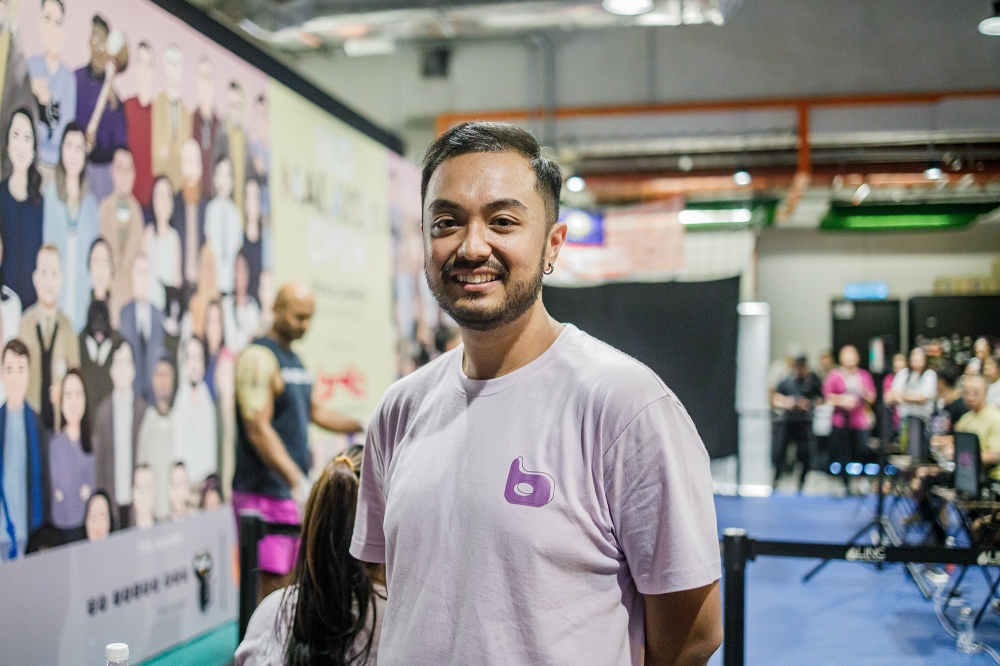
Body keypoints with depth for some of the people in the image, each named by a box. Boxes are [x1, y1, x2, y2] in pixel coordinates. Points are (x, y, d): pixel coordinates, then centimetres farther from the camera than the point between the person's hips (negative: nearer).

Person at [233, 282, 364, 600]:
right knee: (268, 583, -9)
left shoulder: (295, 360, 17)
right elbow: (258, 429, -20)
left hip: (295, 491, 9)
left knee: (291, 581, 12)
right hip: (264, 492, -9)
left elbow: (314, 410, 26)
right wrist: (296, 480, -28)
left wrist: (364, 426, 16)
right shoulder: (259, 358, -12)